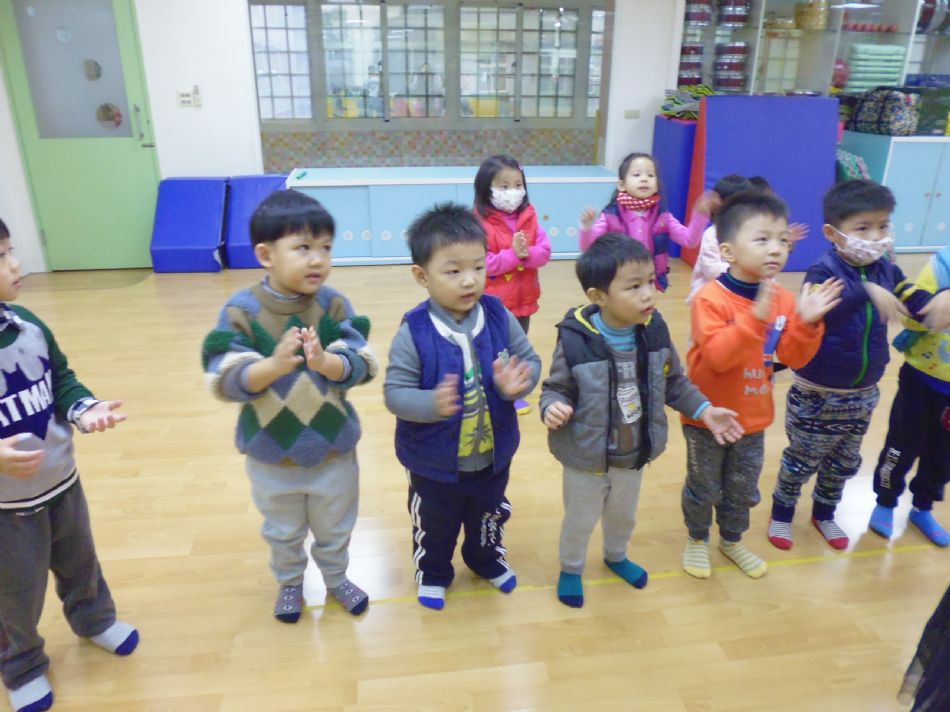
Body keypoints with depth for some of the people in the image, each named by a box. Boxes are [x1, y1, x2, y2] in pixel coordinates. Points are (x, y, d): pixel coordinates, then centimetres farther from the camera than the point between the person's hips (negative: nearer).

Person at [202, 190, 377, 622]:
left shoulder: (334, 305, -13)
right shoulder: (241, 310, -17)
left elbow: (361, 366, -18)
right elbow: (224, 381, -21)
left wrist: (324, 362, -38)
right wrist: (275, 365, -39)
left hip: (333, 449, 1)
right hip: (271, 454, -1)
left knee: (335, 530, 24)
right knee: (282, 533, 25)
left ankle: (336, 579, 51)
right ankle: (289, 583, 52)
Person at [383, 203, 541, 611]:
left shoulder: (498, 316, -14)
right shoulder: (414, 332, -25)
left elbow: (531, 360, -6)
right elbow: (395, 393, -24)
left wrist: (516, 384, -28)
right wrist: (433, 403, -42)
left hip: (493, 454, 4)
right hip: (434, 462, -3)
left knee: (490, 515, 30)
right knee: (434, 526, 23)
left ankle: (487, 559, 60)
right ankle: (433, 573, 53)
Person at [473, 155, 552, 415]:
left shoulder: (529, 216, 1)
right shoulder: (480, 222, -16)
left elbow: (545, 252, -2)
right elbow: (482, 263, -22)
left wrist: (527, 254, -22)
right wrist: (513, 254, -25)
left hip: (523, 297, 5)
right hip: (492, 301, -5)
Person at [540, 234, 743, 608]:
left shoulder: (655, 331, -12)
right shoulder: (575, 340, -28)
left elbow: (674, 382, 3)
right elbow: (556, 389, -16)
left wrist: (704, 410, -5)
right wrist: (553, 407, -37)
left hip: (635, 453, 5)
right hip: (586, 457, -4)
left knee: (624, 515, 30)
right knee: (580, 521, 19)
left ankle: (616, 557, 60)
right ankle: (570, 570, 48)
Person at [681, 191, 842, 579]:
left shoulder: (783, 299, -4)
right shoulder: (711, 298, -22)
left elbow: (794, 358, -4)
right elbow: (717, 357, -32)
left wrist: (807, 323, -21)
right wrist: (755, 318, -40)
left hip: (752, 418, 5)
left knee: (743, 491, 21)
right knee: (703, 488, 15)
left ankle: (732, 540, 46)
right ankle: (697, 539, 39)